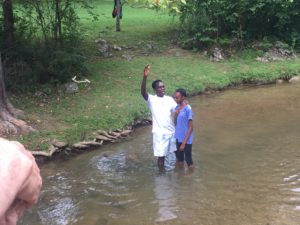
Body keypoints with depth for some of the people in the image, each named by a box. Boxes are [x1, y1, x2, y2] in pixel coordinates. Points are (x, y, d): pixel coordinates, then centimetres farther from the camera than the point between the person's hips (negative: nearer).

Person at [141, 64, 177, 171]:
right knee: (161, 156, 1)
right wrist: (145, 77, -41)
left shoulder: (169, 99, 6)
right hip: (159, 133, -4)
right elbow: (143, 92, -26)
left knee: (171, 157, 15)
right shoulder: (152, 99, -7)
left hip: (171, 132, 4)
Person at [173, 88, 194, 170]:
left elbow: (190, 127, -16)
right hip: (178, 139, 7)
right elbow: (175, 123, 8)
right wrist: (175, 114, -12)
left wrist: (184, 142, -18)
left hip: (186, 140, -7)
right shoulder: (177, 107, 3)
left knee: (188, 160, 5)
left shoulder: (188, 109, -18)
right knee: (179, 159, 17)